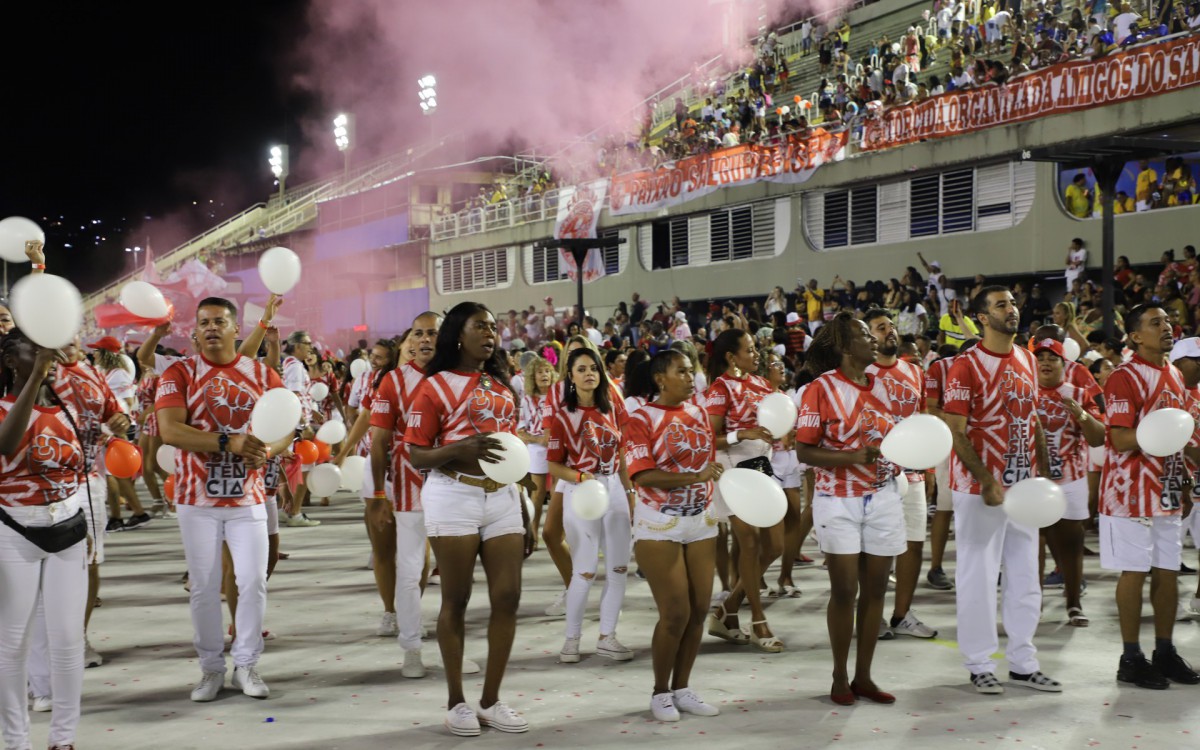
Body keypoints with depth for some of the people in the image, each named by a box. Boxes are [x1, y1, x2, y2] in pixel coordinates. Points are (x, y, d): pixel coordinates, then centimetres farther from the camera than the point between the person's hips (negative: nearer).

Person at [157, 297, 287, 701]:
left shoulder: (262, 374, 4)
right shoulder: (179, 374, -2)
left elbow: (286, 427, 2)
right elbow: (169, 430, -15)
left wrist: (266, 450, -20)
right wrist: (229, 442, -25)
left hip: (248, 497, 1)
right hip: (198, 499, -1)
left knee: (253, 581, 0)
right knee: (204, 587, 4)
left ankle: (246, 664, 14)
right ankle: (211, 668, 17)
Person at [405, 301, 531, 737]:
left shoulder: (502, 388, 15)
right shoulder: (435, 386, -3)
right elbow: (416, 456, -6)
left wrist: (525, 515, 19)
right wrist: (460, 449, -24)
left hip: (502, 497, 5)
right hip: (453, 497, -5)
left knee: (508, 597, 1)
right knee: (455, 600, 1)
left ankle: (491, 701, 12)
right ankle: (457, 702, 12)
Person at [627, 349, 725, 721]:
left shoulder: (698, 411, 8)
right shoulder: (642, 419, -10)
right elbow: (643, 475, -20)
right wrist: (694, 477, -27)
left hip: (702, 522, 6)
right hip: (660, 526, -6)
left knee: (699, 610, 6)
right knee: (675, 613, -5)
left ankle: (682, 688, 20)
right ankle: (660, 692, 12)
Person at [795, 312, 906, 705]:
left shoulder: (878, 386, 10)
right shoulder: (822, 389, -9)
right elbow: (804, 452, -12)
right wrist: (855, 457, -23)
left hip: (883, 496, 5)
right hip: (838, 500, -5)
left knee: (875, 588, 6)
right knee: (844, 590, -1)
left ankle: (864, 676, 16)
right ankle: (840, 677, 13)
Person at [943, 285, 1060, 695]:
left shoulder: (1027, 360, 10)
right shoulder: (966, 366, -11)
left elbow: (1032, 420, 17)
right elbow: (955, 432, -15)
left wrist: (1045, 472, 9)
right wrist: (988, 483, -20)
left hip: (1023, 486, 7)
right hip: (979, 488, -7)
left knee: (1025, 576, 11)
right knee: (979, 577, 2)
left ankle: (1023, 664, 21)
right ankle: (980, 666, 12)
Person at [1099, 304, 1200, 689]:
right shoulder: (1124, 378, -13)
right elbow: (1121, 440, -19)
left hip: (1168, 491, 7)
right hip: (1133, 491, -7)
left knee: (1168, 571, 10)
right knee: (1135, 572, -2)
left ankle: (1165, 652, 21)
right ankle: (1131, 658, 6)